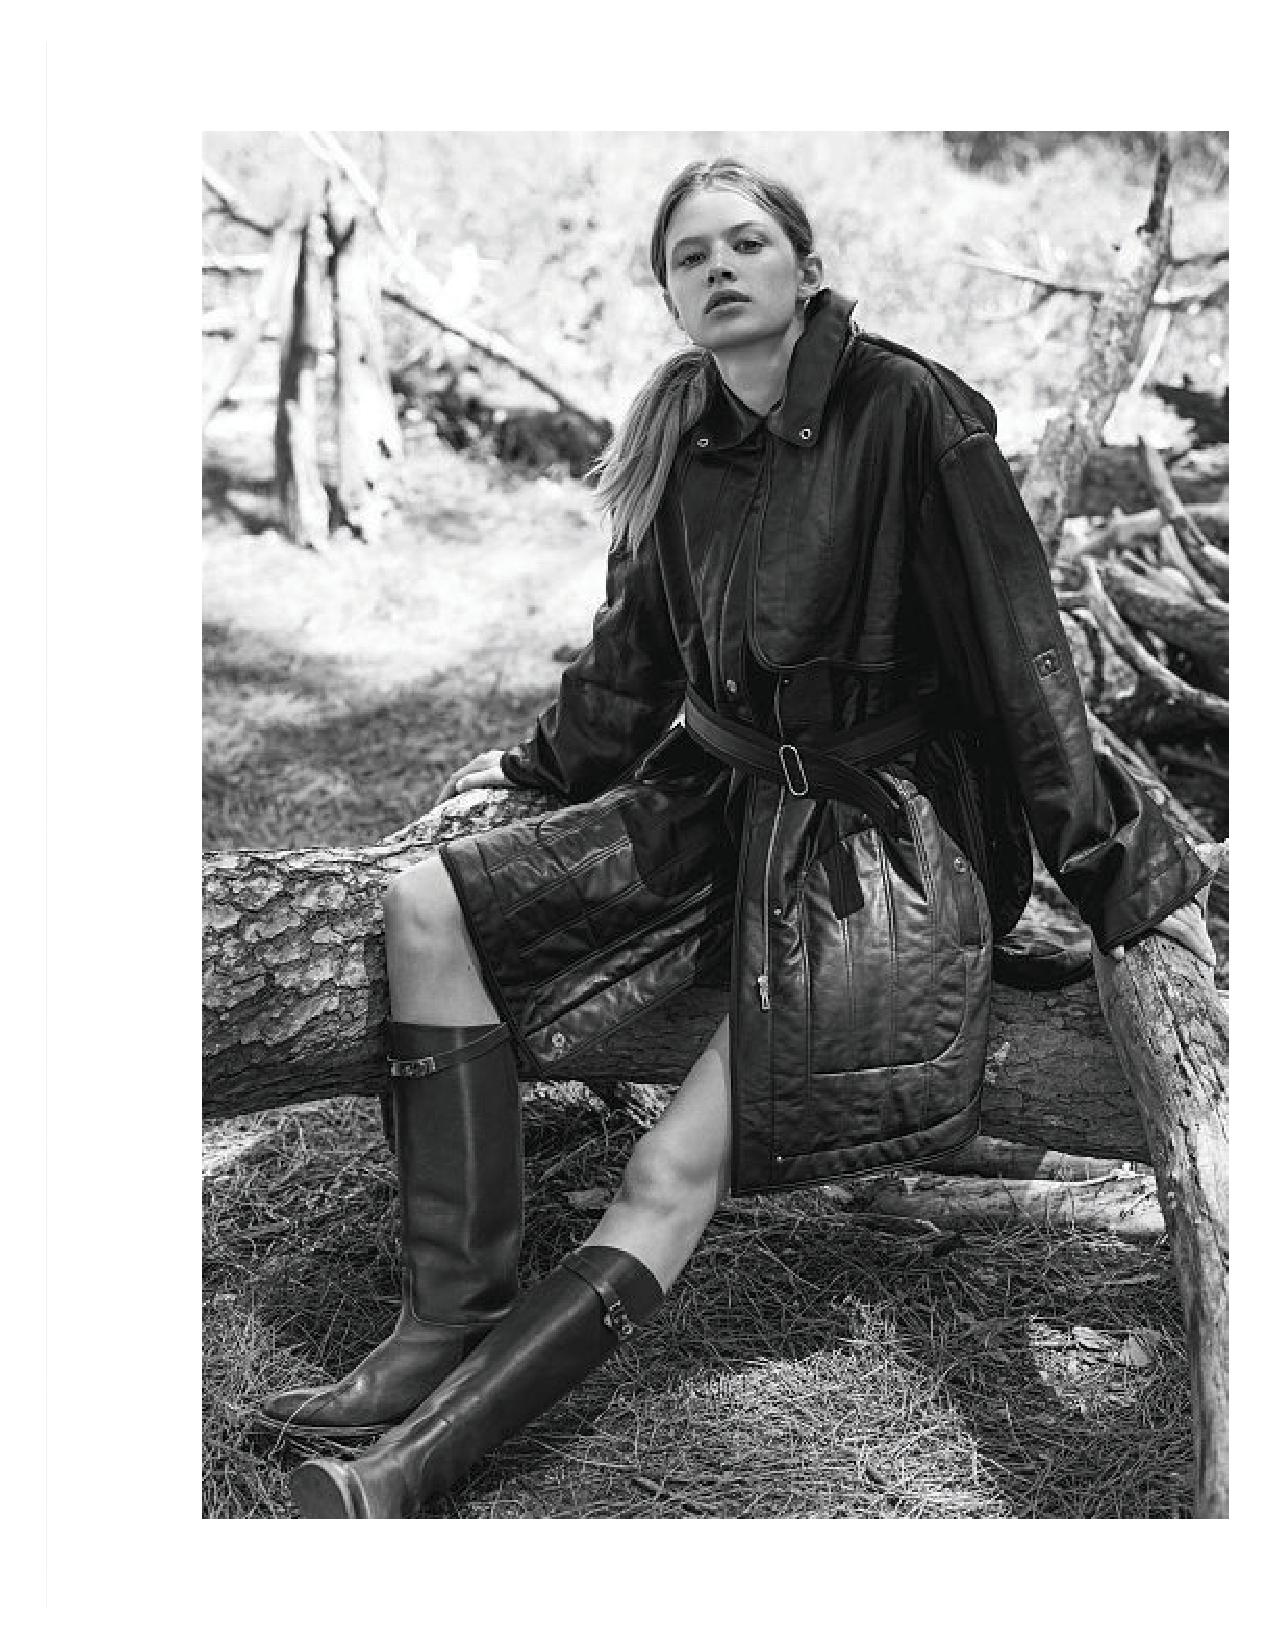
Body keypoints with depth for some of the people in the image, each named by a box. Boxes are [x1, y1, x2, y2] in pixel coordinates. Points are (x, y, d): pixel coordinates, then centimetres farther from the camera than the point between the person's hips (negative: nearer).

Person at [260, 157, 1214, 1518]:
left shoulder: (909, 412, -12)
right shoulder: (678, 447, 6)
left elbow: (1021, 650, -12)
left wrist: (1126, 873, -12)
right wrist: (538, 764, 33)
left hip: (894, 828, -6)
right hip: (721, 795, 7)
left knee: (679, 1170, -21)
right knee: (428, 907, -9)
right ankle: (451, 1321, -12)